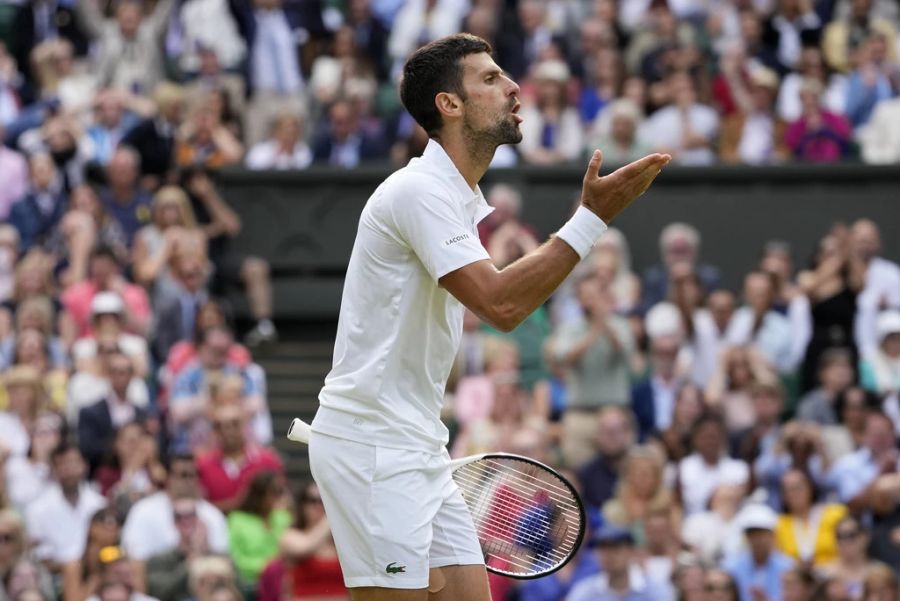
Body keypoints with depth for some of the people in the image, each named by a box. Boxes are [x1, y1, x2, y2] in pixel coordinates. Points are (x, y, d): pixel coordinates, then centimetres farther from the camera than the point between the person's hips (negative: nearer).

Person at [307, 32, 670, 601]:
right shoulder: (420, 189, -16)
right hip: (369, 447, -10)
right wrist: (592, 218, -24)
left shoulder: (463, 198, 16)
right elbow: (500, 304, -26)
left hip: (417, 449, 10)